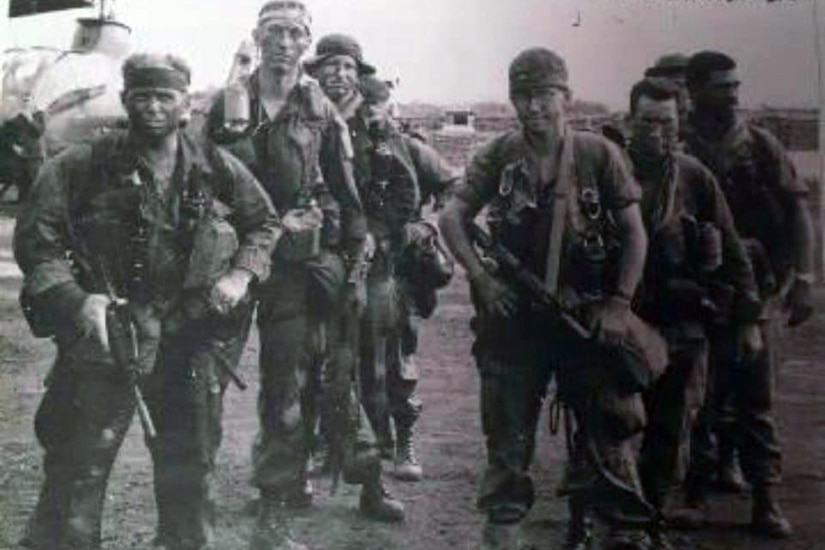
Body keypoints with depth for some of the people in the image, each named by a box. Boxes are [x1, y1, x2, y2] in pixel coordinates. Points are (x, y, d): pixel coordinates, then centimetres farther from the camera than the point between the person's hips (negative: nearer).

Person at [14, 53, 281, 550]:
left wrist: (241, 273, -3)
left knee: (193, 465, 16)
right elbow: (36, 237, -7)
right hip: (105, 329, -3)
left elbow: (266, 223, 14)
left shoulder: (218, 168, 2)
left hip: (191, 336, 3)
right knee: (80, 465, -2)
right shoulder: (84, 167, -7)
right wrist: (75, 298, -20)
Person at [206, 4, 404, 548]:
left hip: (302, 260, 0)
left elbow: (348, 197, 2)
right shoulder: (228, 106, 4)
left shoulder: (322, 112, 3)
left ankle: (275, 506, 12)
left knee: (288, 380, 2)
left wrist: (354, 269, -2)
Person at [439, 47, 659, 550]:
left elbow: (634, 233, -1)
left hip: (588, 315, -1)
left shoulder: (599, 154, -4)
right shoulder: (500, 156, 0)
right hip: (514, 315, 2)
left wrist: (620, 302, -8)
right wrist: (481, 278, -9)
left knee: (609, 431, 2)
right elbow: (452, 217, 3)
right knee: (509, 432, 11)